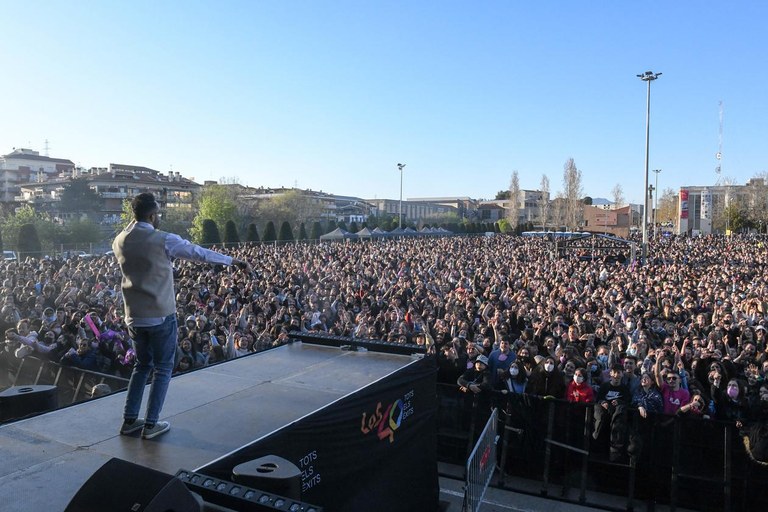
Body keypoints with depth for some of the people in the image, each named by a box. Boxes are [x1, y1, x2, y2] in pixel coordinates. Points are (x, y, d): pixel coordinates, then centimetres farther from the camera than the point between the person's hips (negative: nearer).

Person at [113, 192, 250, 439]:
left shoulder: (120, 241, 1)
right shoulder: (164, 240, -15)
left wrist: (134, 222, 18)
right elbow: (200, 253, -7)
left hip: (134, 317, 6)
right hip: (161, 316, -6)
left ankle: (129, 420, 23)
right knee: (163, 369, 8)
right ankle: (151, 425, 10)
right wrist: (234, 261, 2)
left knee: (142, 365, 21)